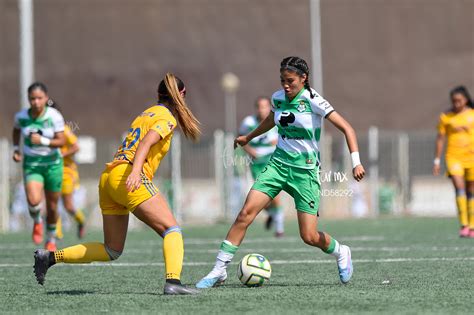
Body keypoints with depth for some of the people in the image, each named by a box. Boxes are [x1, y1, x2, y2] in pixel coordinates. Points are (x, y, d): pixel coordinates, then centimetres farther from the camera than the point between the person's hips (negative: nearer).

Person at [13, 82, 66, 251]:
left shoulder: (55, 116, -15)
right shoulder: (21, 116, -8)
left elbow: (61, 141, -16)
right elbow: (16, 130, 15)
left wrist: (42, 141, -30)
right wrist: (16, 148, 4)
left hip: (53, 164, 0)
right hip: (31, 165, 0)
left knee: (52, 207, 9)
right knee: (34, 200, -25)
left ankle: (51, 239, 35)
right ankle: (37, 222, 10)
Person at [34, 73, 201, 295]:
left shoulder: (147, 113, 26)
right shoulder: (167, 118, 0)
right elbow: (146, 143, -17)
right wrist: (135, 171, -30)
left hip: (108, 176, 9)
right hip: (127, 177, -9)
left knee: (112, 251, 13)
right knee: (172, 230, -9)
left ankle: (50, 257, 10)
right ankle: (173, 281, -30)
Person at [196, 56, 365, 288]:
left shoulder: (312, 101, -13)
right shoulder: (278, 98, 3)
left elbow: (347, 129, -13)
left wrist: (356, 162, -24)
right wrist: (248, 137, 41)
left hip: (305, 171, -4)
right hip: (278, 163, 4)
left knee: (309, 237, -8)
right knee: (246, 213, -14)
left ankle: (340, 253, 26)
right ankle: (219, 271, -9)